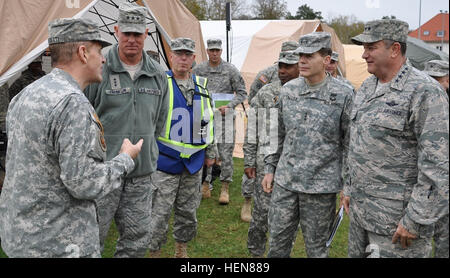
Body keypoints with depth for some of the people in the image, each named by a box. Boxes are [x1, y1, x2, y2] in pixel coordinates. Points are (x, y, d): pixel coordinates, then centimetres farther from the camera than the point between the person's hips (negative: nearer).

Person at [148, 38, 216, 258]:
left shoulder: (201, 85, 9)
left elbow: (208, 121, 16)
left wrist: (210, 152, 17)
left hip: (194, 160, 5)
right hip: (165, 159, -5)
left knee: (188, 210, 16)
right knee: (159, 212, -1)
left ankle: (181, 249, 33)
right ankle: (154, 251, 16)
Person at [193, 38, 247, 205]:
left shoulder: (231, 70, 0)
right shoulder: (198, 70, 6)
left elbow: (242, 93, 1)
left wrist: (229, 106, -13)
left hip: (224, 116, -2)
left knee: (225, 153, -2)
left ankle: (225, 188, 9)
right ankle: (205, 186, 19)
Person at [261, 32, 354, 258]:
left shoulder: (343, 95, -8)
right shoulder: (288, 90, 5)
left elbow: (350, 143, -5)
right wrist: (270, 168, 13)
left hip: (321, 186, -4)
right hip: (284, 182, 4)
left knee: (316, 248, 11)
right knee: (277, 245, 12)